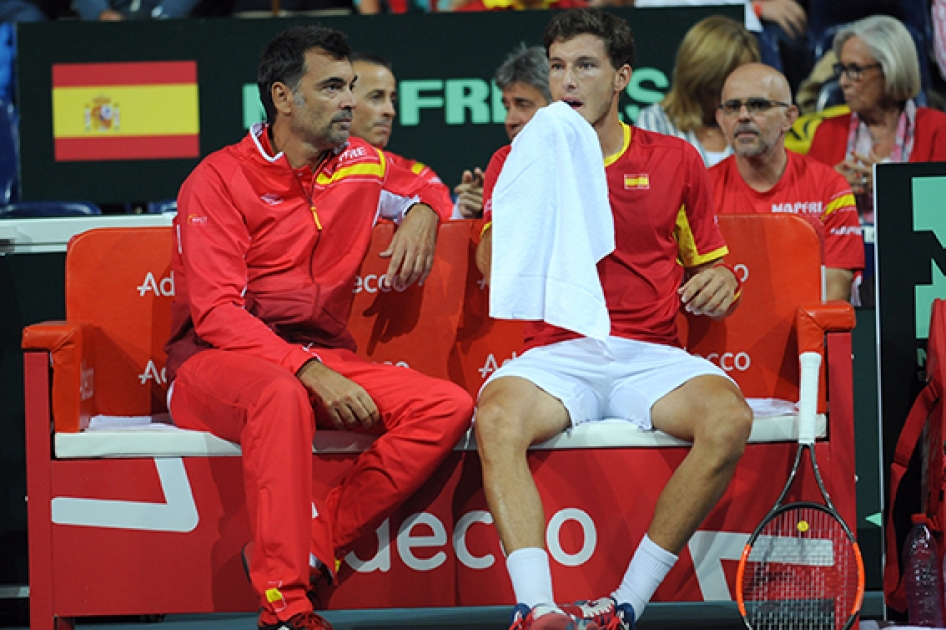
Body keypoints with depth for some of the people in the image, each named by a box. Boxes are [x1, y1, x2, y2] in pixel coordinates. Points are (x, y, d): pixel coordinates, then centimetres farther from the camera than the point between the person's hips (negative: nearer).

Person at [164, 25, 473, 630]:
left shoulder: (358, 165, 12)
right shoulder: (219, 179, -6)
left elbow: (421, 187, 36)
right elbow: (216, 313, -14)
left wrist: (422, 214, 8)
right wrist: (307, 369, -27)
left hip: (323, 360, 6)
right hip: (216, 362, -6)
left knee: (449, 407, -18)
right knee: (282, 396, -42)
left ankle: (311, 546, -23)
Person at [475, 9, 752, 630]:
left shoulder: (676, 160, 14)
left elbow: (708, 264, 21)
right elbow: (493, 269, 1)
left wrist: (721, 283, -3)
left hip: (652, 356, 1)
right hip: (557, 355, -1)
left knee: (728, 419, -32)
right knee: (496, 417, -35)